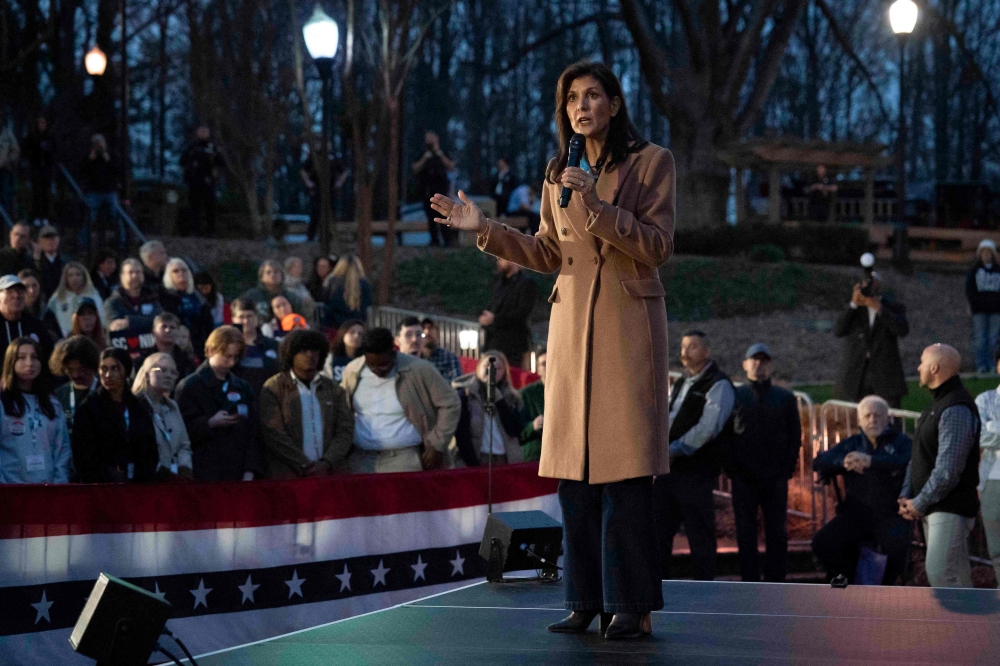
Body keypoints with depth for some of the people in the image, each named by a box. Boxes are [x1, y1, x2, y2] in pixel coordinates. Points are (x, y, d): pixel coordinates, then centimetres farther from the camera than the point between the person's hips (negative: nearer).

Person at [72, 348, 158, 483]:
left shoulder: (140, 408, 15)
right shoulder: (88, 408, 3)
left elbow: (151, 452, 14)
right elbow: (84, 457, -3)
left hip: (138, 486, 3)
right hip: (102, 489, -3)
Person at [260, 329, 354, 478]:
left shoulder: (333, 389, 15)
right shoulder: (273, 388, 3)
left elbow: (345, 431, 8)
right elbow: (273, 434, -6)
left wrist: (327, 463, -8)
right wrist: (304, 466, -12)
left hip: (330, 472, 3)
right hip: (287, 475, -3)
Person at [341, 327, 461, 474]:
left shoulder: (418, 370, -9)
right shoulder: (352, 372, 3)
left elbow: (450, 404, -1)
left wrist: (437, 446, -5)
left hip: (404, 461, -4)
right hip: (360, 460, 4)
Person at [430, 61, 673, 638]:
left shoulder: (652, 161, -1)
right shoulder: (560, 175, 14)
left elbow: (658, 247, -9)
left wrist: (597, 204, -19)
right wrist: (486, 228, 7)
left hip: (628, 326, -5)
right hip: (572, 325, 5)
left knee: (625, 470, -8)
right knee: (575, 470, 3)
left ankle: (633, 605, -5)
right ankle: (587, 601, 9)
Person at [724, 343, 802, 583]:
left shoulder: (786, 398, 10)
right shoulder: (734, 397, 7)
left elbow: (795, 437, 9)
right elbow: (724, 437, 5)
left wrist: (786, 471, -2)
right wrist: (732, 470, -5)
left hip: (776, 479, 1)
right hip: (743, 479, -1)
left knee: (777, 533, 0)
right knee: (746, 533, 0)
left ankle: (775, 582, 4)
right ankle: (750, 582, 4)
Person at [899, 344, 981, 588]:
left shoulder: (957, 410, -18)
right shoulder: (937, 406, 16)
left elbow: (948, 470, -23)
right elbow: (918, 458, 18)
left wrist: (919, 503, -15)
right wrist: (906, 496, 4)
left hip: (950, 509, -10)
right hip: (934, 509, 10)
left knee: (940, 574, -15)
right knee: (957, 577, 12)